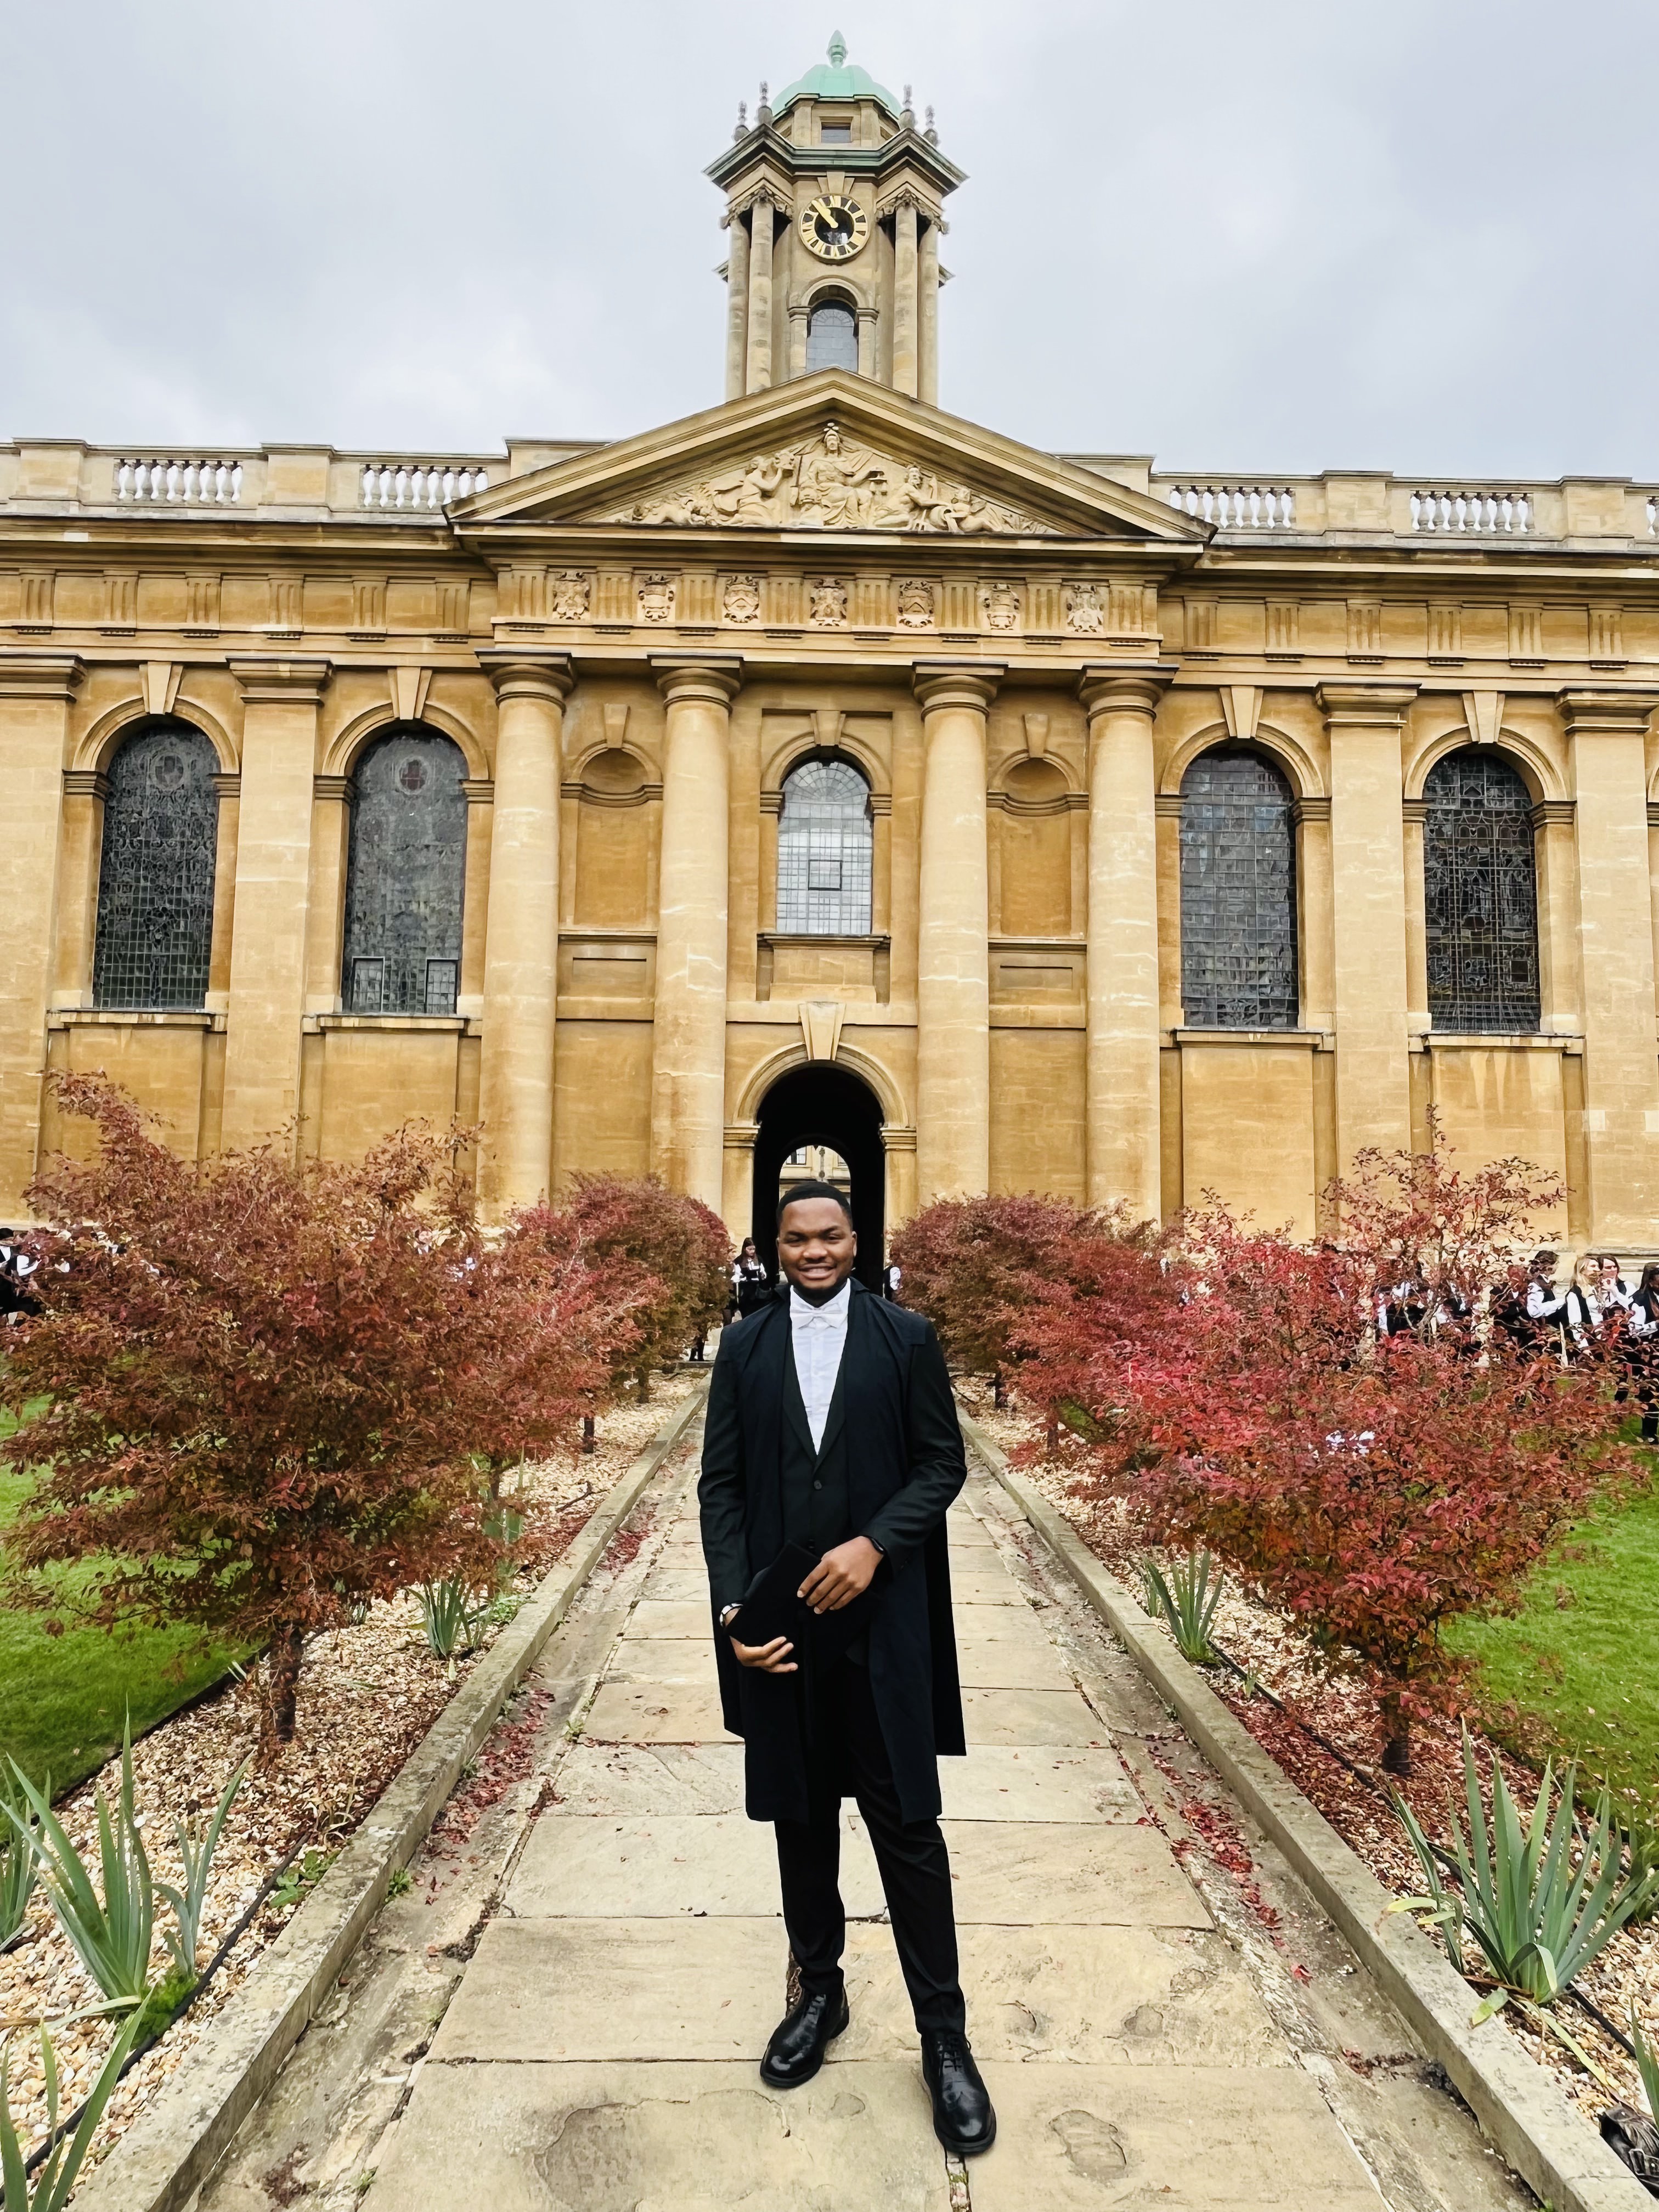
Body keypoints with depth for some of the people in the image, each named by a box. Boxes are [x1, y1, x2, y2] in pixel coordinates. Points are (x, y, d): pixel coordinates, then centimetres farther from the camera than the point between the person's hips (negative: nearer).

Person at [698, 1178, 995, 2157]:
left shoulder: (907, 1336, -2)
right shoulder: (744, 1347, 3)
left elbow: (944, 1462, -2)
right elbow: (721, 1483, 2)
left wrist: (874, 1544, -16)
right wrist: (734, 1605, -8)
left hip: (882, 1619, -2)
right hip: (779, 1621, 2)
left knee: (909, 1826, 6)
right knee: (801, 1819, 16)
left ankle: (944, 2034, 22)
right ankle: (820, 1992, 37)